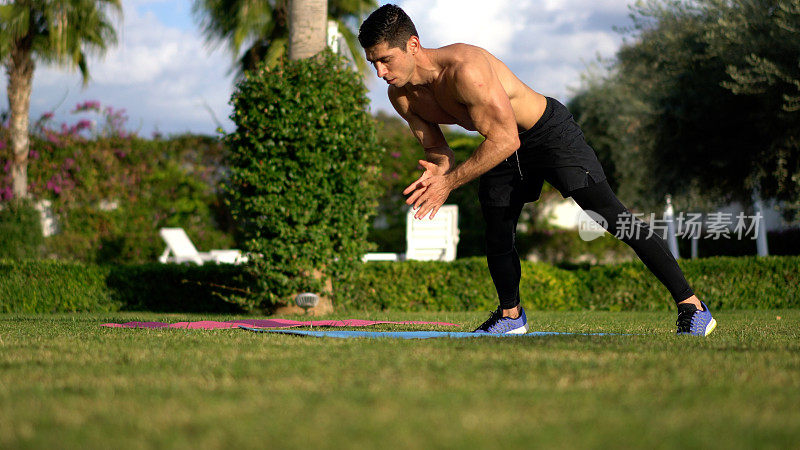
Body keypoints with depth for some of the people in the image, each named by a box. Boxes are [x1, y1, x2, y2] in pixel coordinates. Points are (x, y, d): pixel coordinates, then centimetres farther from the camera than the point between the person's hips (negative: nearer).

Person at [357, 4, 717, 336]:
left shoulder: (465, 69, -36)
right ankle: (511, 314, 37)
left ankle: (691, 305, -12)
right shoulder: (402, 97, -10)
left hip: (549, 131, -8)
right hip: (502, 145, 8)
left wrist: (449, 182, -32)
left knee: (612, 216, -15)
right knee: (496, 235, 11)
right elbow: (435, 148, 3)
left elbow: (505, 140, -34)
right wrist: (436, 171, -22)